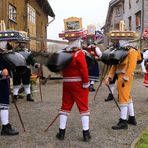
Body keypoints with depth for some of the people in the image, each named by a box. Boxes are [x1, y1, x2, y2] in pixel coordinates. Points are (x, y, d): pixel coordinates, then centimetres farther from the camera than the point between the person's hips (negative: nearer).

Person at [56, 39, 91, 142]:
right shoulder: (79, 54, -11)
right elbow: (84, 69, -18)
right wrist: (86, 83, -15)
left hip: (67, 83, 5)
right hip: (78, 84, -5)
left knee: (65, 106, 12)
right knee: (83, 107, 3)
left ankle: (62, 132, 14)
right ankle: (86, 133, 3)